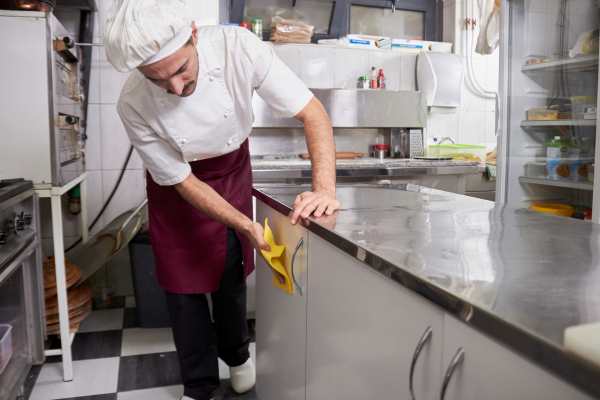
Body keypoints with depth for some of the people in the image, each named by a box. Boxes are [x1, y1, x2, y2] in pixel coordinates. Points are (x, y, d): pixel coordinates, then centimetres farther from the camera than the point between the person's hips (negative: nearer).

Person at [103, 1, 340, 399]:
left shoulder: (239, 48, -33)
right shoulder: (134, 105, -32)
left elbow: (313, 112, -30)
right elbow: (181, 181, -23)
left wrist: (325, 189, -43)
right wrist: (247, 226, -31)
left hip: (232, 166, 1)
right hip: (177, 182, -1)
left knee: (230, 273, 10)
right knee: (184, 280, 3)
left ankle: (236, 354, 37)